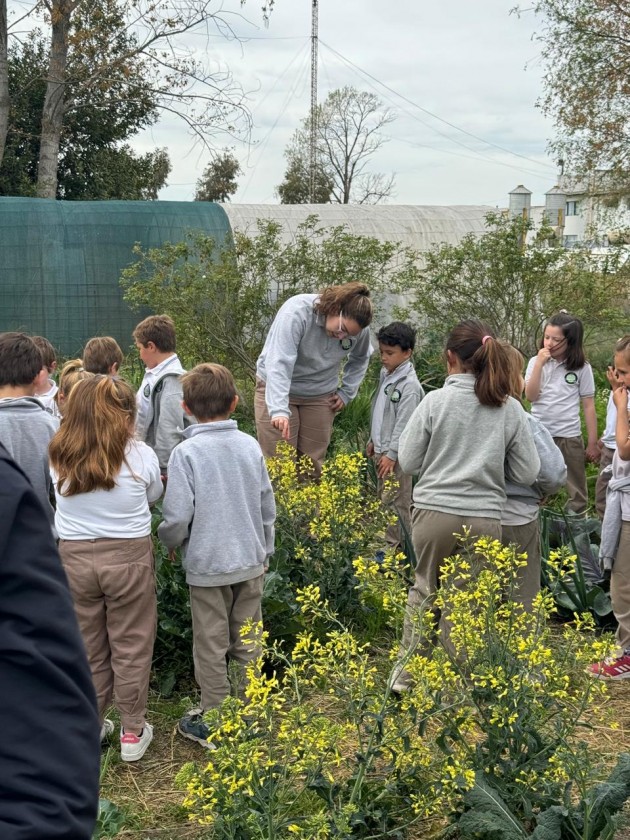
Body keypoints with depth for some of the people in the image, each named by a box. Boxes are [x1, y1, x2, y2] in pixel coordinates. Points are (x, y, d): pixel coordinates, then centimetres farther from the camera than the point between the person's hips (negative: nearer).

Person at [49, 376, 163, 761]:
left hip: (75, 558, 2)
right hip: (128, 557, -2)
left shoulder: (59, 457, -5)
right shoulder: (140, 455, -10)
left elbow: (60, 496, 10)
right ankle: (133, 732, 23)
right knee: (131, 647, 12)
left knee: (87, 647, 18)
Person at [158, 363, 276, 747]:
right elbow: (268, 505, 6)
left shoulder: (186, 453, -15)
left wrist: (168, 543, 5)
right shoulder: (251, 445, -2)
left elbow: (177, 516, -17)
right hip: (251, 560, 4)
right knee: (247, 643, 16)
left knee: (212, 647, 8)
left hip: (207, 564, -4)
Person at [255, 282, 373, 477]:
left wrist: (346, 393, 3)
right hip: (277, 389, -4)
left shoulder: (357, 327, -11)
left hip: (320, 395, 4)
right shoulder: (297, 312, -27)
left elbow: (360, 359, 13)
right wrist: (279, 410, -44)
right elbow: (279, 363, -35)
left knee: (313, 463, 2)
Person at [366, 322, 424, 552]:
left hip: (396, 454, -9)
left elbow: (404, 423, -20)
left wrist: (391, 454, -20)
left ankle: (395, 547, 0)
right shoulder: (386, 375, 11)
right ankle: (385, 540, 23)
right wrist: (373, 440, 22)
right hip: (381, 449, 9)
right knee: (383, 497, 14)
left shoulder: (409, 385, -18)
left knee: (396, 501, -5)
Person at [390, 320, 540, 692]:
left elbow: (408, 461, -1)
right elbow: (528, 474, 2)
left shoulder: (436, 401, -6)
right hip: (485, 519, 1)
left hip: (435, 513, 0)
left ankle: (405, 674, 27)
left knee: (425, 591, 19)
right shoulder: (511, 409, -1)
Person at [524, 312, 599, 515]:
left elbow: (588, 406, 0)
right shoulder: (536, 362, 1)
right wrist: (539, 364, -16)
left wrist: (593, 443, -1)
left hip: (569, 436, -1)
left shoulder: (582, 368, -3)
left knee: (576, 493, 8)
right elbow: (530, 396, -10)